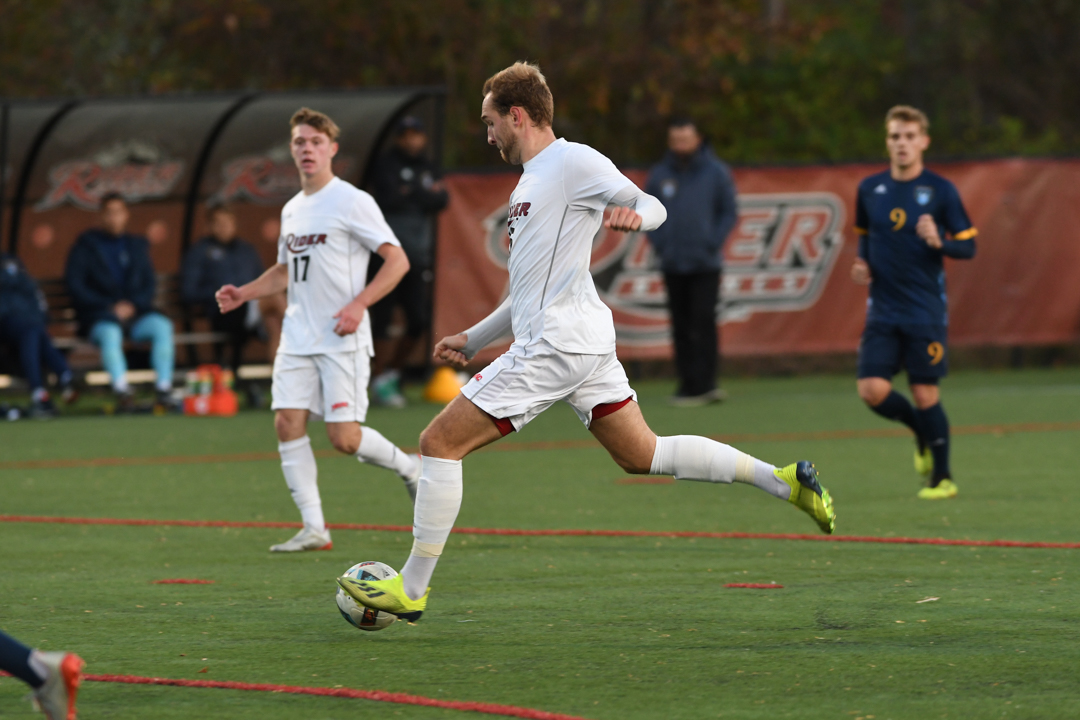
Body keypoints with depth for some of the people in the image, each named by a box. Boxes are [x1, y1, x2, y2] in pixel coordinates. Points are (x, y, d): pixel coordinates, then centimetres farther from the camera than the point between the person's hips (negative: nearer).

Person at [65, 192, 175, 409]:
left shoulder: (137, 245, 20)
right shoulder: (85, 245, 7)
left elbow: (150, 283, 14)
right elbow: (75, 286, -2)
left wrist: (133, 305, -7)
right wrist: (110, 308, -12)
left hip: (134, 311, 3)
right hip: (98, 316, -3)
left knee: (162, 325, -28)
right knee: (110, 333, -38)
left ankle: (164, 388, -30)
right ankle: (121, 389, -48)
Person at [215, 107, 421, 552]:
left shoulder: (352, 202, -7)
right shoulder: (292, 210, 15)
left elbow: (397, 260, -10)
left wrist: (358, 304, -21)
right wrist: (245, 293, 12)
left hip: (343, 340, -7)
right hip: (298, 338, 7)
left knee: (344, 438, -11)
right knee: (287, 423, -6)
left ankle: (410, 468, 18)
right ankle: (313, 529, -2)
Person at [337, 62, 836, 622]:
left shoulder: (573, 162, -7)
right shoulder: (532, 181, 23)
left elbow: (653, 208, -11)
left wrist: (633, 214, -34)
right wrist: (473, 339, 28)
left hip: (556, 344, -10)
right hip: (586, 344, 10)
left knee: (439, 443, -7)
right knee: (641, 455, 12)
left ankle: (410, 589, -6)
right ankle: (783, 480, 9)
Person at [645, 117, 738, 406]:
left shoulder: (716, 172, 1)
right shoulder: (659, 175, 8)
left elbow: (729, 212, 3)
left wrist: (713, 244, -7)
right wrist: (659, 245, 1)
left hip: (705, 265, -3)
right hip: (673, 265, 3)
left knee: (704, 323, -9)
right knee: (681, 328, 5)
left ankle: (702, 384, -10)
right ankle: (687, 381, 9)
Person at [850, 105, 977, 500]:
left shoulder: (941, 190, -5)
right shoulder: (870, 189, 5)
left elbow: (968, 246, -2)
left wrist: (939, 243, -22)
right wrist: (862, 263, 3)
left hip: (926, 310, -3)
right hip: (883, 309, 3)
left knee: (925, 395, -3)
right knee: (873, 391, -9)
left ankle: (942, 478, 14)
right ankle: (922, 434, 22)